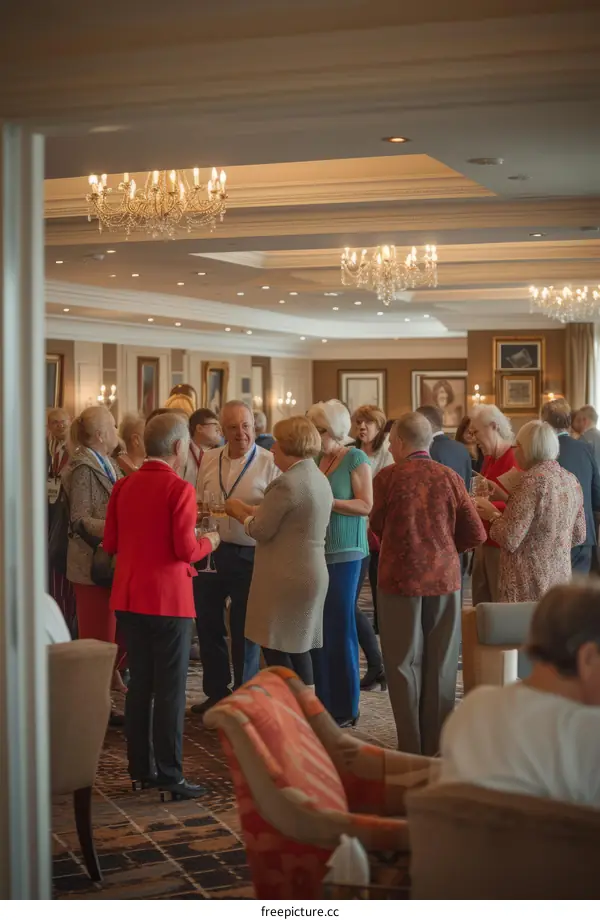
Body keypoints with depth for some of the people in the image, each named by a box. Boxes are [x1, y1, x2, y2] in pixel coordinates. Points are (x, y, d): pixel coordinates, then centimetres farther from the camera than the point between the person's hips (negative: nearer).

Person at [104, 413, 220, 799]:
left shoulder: (123, 486, 5)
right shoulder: (179, 489, -14)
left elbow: (110, 543, 9)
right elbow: (186, 550, -17)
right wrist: (210, 541, 2)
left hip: (129, 597, 6)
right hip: (168, 598, -6)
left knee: (139, 684, 14)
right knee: (171, 688, 0)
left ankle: (141, 768, 21)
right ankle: (169, 775, 3)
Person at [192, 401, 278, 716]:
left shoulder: (269, 463, -8)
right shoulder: (209, 460, 7)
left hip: (248, 555, -5)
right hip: (210, 550, 5)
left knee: (244, 631, 6)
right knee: (207, 623, 14)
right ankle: (216, 692, 32)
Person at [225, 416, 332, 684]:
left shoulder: (287, 482, -19)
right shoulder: (320, 479, 11)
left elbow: (261, 530, -14)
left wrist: (240, 513, 4)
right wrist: (249, 510, 15)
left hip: (286, 578, -9)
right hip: (312, 574, 9)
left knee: (276, 651, -1)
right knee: (297, 648, 16)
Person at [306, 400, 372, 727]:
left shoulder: (355, 459, -5)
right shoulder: (313, 460, 11)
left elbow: (366, 506, -13)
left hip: (343, 553, -6)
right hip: (313, 550, 6)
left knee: (340, 628, -1)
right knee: (317, 627, 7)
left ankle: (344, 708, 7)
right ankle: (323, 702, 16)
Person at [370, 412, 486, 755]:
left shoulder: (387, 477, -9)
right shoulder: (450, 478, -4)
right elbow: (476, 534, -1)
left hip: (400, 577, -2)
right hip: (445, 578, 2)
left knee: (405, 664, 8)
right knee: (440, 665, 12)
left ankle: (411, 748, 11)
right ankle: (437, 747, 19)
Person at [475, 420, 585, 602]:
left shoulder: (532, 480, -17)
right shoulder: (571, 480, 6)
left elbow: (509, 540, -19)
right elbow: (579, 536, 15)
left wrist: (492, 515, -2)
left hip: (529, 584, -8)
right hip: (560, 579, 8)